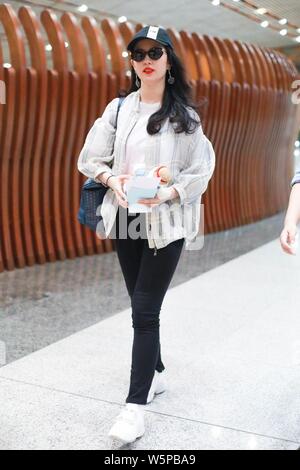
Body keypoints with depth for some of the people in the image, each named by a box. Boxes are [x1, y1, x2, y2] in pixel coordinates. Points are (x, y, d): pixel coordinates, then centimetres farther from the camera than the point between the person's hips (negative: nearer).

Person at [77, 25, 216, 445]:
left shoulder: (184, 115, -3)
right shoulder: (118, 108, 4)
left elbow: (200, 172, -4)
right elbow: (90, 159, 6)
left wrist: (165, 194, -20)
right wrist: (113, 180, -13)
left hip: (167, 222, -3)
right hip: (126, 219, 4)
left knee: (145, 310, -7)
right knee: (142, 306, 14)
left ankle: (136, 405, 0)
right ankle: (156, 373, 35)